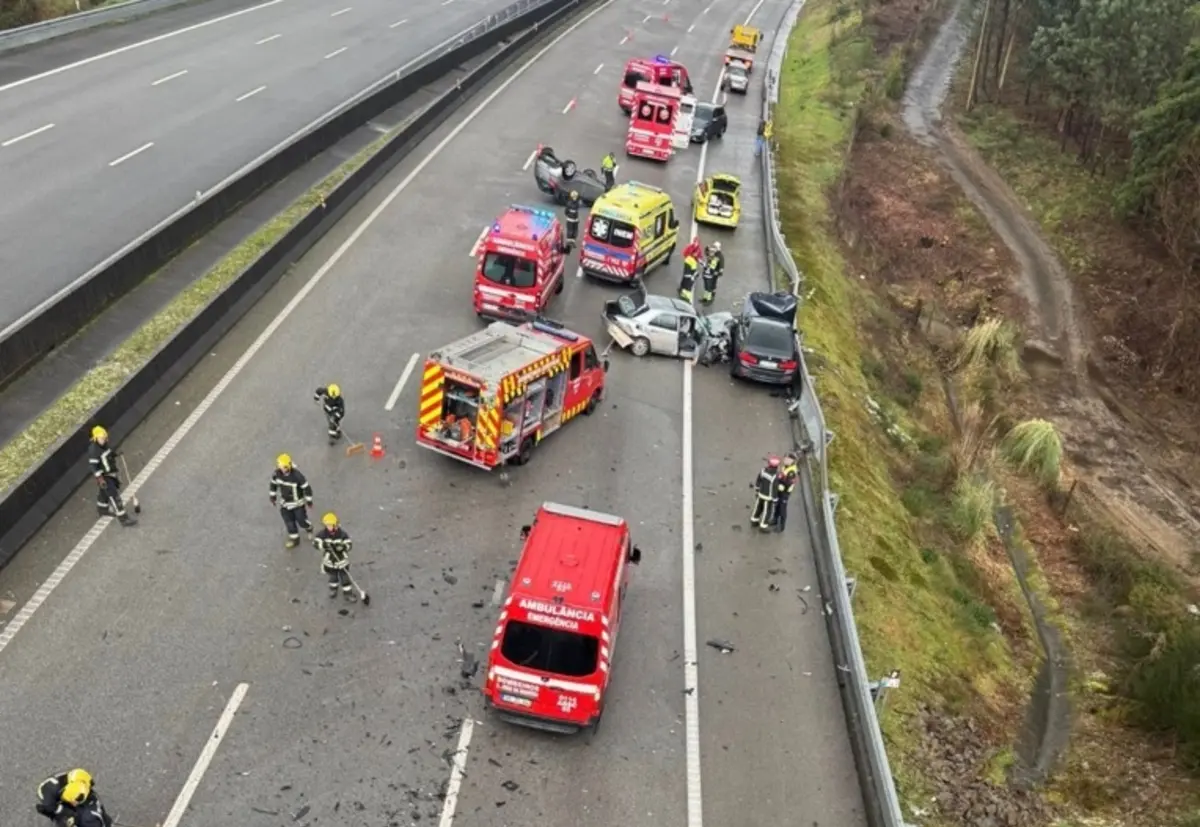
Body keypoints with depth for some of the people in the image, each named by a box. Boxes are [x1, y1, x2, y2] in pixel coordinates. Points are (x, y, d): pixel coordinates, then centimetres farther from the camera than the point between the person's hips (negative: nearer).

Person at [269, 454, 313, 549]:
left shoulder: (297, 475, -30)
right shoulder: (277, 473, -15)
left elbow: (306, 487, -19)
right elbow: (273, 483, 6)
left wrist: (309, 500, -13)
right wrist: (273, 496, 11)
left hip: (298, 503, -4)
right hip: (285, 503, 4)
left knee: (301, 521, 7)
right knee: (289, 522, 9)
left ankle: (309, 528, 41)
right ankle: (294, 539, 28)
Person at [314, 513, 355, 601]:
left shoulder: (342, 533, -19)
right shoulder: (323, 533, -16)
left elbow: (349, 543, -19)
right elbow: (316, 543, -22)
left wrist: (342, 546, -40)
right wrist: (323, 545, -43)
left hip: (342, 559, -2)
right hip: (329, 560, 2)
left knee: (344, 577, 7)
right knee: (333, 576, 23)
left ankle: (347, 592, 23)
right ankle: (333, 589, 49)